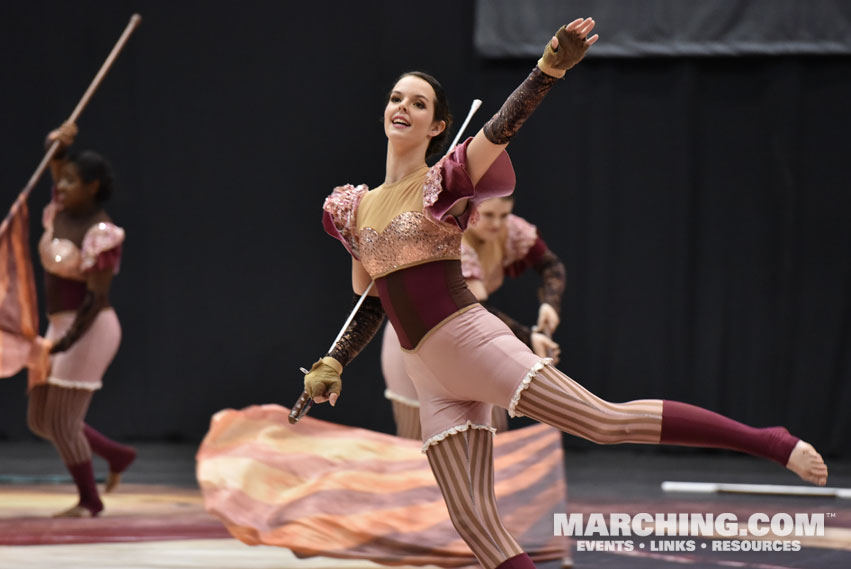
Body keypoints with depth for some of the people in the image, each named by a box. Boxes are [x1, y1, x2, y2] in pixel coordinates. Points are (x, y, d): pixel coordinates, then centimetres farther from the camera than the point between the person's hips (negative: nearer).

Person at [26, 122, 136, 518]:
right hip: (60, 326, 9)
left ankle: (89, 501, 13)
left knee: (62, 422, -4)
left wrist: (63, 344, -26)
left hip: (87, 329, -9)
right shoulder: (62, 214, 7)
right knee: (39, 420, 13)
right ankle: (117, 456, 29)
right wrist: (60, 148, 2)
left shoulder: (100, 233, -18)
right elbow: (60, 176, 25)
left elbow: (95, 298, -22)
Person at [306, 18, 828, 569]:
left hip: (472, 339, -6)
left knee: (607, 422, -15)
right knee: (474, 523, 0)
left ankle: (772, 443, -13)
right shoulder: (359, 207, 14)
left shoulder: (445, 181, 0)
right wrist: (331, 364, 13)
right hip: (429, 376, 6)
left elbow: (502, 128, -18)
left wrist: (549, 69, -33)